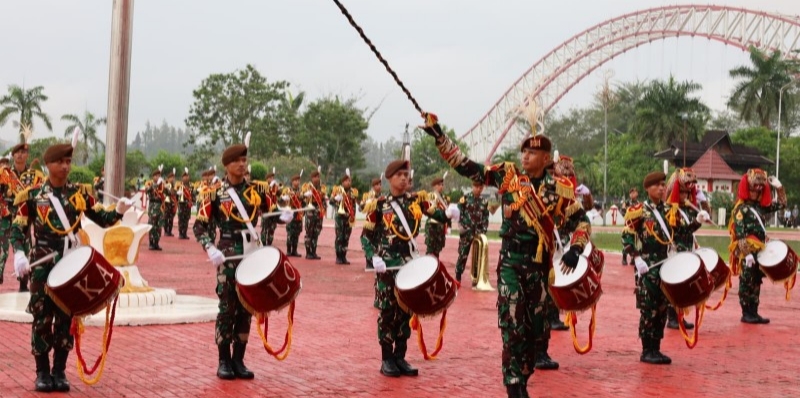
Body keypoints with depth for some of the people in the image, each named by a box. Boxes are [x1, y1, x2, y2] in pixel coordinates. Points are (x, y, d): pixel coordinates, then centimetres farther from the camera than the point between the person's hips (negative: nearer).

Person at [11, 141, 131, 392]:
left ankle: (59, 371, 16)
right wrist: (19, 254, -18)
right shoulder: (32, 195, -2)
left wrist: (119, 210, -13)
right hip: (42, 266, -2)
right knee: (42, 319, 1)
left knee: (66, 319, 6)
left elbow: (102, 219, 7)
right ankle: (42, 372, 11)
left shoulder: (80, 193, 6)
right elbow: (18, 229, -2)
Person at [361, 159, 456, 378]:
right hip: (388, 265, -4)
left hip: (410, 263, 4)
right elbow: (366, 237, -3)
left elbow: (437, 214, -3)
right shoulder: (379, 205, -5)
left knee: (406, 310, 8)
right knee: (388, 310, 0)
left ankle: (400, 356, 18)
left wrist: (448, 213, -25)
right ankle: (387, 359, 8)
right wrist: (374, 258, -18)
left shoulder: (416, 200, 5)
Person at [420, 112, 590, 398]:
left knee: (538, 326, 10)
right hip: (511, 262, -2)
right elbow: (466, 167, -2)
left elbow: (580, 220, 6)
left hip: (539, 264, 2)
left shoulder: (558, 189, -1)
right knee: (512, 325, -9)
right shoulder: (507, 175, -1)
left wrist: (575, 250, -11)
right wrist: (439, 137, -9)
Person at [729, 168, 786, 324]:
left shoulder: (761, 206, 12)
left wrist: (779, 187, 9)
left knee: (756, 282, 11)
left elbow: (781, 205, 22)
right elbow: (740, 235, -17)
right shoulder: (741, 208, -10)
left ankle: (754, 312, 16)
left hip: (759, 251, 8)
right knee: (746, 283, -2)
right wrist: (746, 253, -23)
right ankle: (746, 314, 4)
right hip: (747, 252, -8)